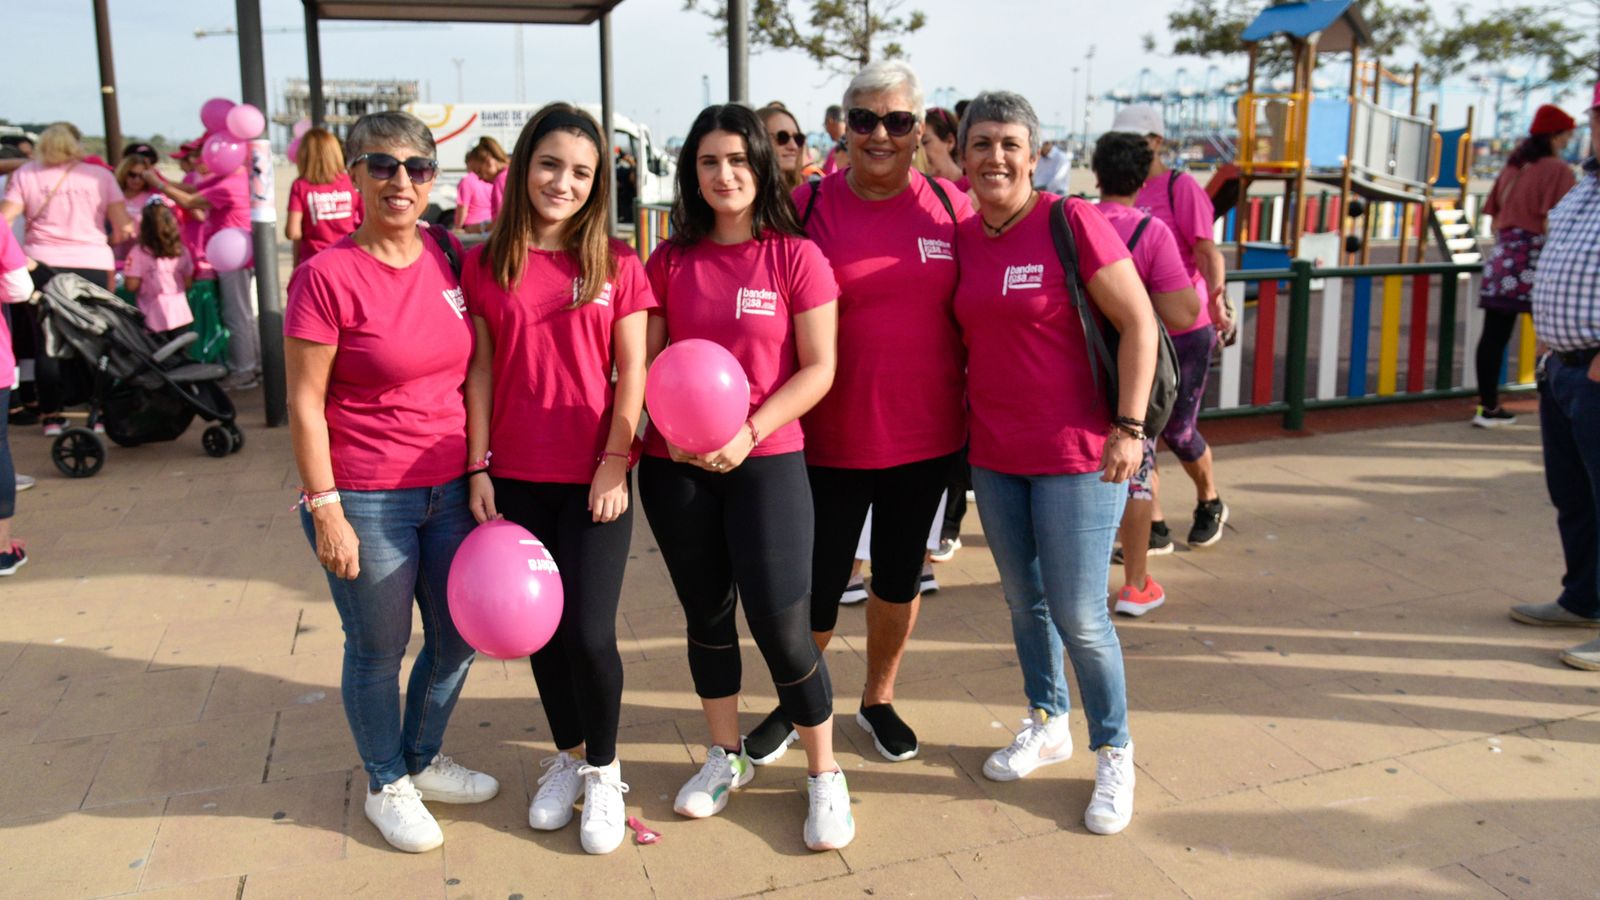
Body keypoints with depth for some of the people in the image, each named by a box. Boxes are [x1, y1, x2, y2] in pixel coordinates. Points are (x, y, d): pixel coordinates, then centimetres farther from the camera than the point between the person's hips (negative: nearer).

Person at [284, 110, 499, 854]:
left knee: (458, 638, 17)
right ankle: (386, 785, 35)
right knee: (379, 649, 11)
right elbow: (304, 402, -11)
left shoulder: (450, 259, 2)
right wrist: (325, 508, -14)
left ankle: (422, 759, 42)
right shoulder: (326, 275, -13)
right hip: (366, 500, -5)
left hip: (450, 489, 6)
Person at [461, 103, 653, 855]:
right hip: (516, 479, 2)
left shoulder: (616, 264, -2)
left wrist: (615, 462, -10)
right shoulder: (486, 264, 2)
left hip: (593, 478, -2)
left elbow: (632, 373, -2)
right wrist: (477, 467, -1)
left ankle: (603, 770, 22)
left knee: (589, 631, -3)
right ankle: (568, 756, 34)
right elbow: (480, 372, 3)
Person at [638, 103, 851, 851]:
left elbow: (818, 368, -6)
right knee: (706, 613, 14)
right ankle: (726, 758, 34)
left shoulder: (796, 256, -3)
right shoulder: (671, 260, 6)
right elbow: (646, 361, 7)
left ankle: (824, 774, 16)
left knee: (781, 624, -6)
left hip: (767, 461, -3)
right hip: (675, 467, 3)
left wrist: (748, 433, -17)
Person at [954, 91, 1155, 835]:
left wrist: (1129, 425, -16)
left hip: (1076, 453, -5)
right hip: (994, 454, 6)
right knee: (1023, 600, 17)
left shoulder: (1071, 222, -11)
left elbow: (1138, 323, -11)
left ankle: (1114, 754, 21)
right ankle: (1047, 725, 38)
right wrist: (962, 424, 8)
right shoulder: (961, 238, 5)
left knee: (1078, 614, -1)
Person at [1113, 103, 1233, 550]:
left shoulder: (1180, 186, -9)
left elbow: (1207, 250, -15)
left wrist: (1215, 300, -28)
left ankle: (1210, 504, 33)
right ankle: (1155, 529, 13)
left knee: (1177, 430, 4)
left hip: (1184, 331, -5)